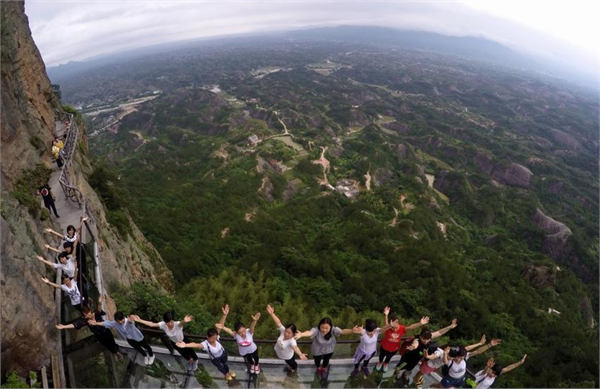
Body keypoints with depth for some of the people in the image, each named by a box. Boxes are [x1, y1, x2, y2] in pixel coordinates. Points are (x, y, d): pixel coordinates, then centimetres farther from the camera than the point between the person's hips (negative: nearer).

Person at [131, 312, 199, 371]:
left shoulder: (177, 324, -44)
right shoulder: (163, 324, -31)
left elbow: (181, 323, -68)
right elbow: (151, 324, -29)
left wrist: (184, 321, -93)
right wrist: (139, 320, -35)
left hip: (183, 342, -4)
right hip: (174, 343, 4)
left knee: (190, 352, 20)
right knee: (184, 354, 29)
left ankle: (195, 361, 58)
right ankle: (190, 362, 64)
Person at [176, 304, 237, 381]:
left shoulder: (216, 337, -34)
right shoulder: (205, 344, -42)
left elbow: (220, 325, -48)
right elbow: (196, 345, -63)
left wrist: (225, 315, -63)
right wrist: (185, 345, -83)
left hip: (223, 353, 2)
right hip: (215, 359, -2)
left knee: (225, 363, 31)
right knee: (220, 367, 28)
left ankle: (228, 371, 66)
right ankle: (226, 374, 63)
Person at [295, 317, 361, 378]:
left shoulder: (333, 330, -34)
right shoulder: (316, 330, -39)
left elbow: (342, 331, -50)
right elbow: (309, 332, -60)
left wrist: (352, 331, -72)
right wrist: (301, 334, -83)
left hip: (329, 350, 1)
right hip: (317, 350, -1)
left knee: (326, 360, 28)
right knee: (317, 360, 27)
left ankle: (323, 368, 63)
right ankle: (318, 369, 63)